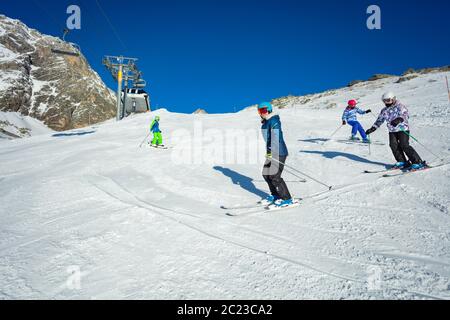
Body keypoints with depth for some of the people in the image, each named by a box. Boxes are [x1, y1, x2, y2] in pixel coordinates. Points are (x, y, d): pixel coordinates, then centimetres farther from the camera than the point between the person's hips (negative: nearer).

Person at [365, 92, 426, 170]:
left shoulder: (399, 106, -7)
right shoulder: (384, 111, 13)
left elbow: (405, 113, -24)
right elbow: (379, 120, 22)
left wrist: (399, 119, -43)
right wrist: (372, 128, 13)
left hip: (403, 129, -6)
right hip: (392, 130, 7)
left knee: (404, 145, -17)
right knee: (393, 145, -10)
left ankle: (418, 162, -13)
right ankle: (403, 162, 3)